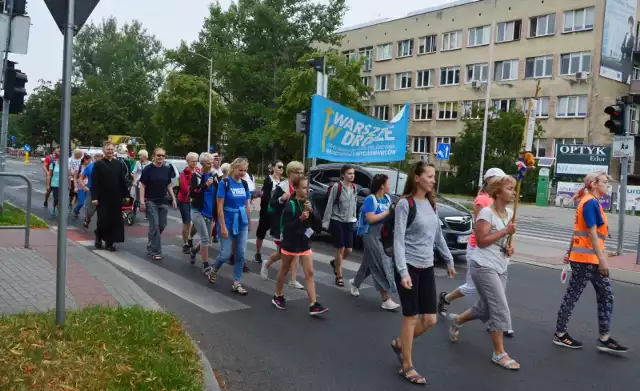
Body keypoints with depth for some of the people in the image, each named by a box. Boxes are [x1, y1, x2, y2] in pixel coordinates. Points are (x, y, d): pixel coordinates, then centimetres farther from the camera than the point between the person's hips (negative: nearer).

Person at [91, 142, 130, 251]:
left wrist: (126, 195, 3)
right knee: (103, 220, 0)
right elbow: (94, 182, -5)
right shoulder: (98, 164, -1)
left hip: (116, 198, 2)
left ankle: (110, 242, 13)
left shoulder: (119, 164, 7)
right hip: (103, 198, -2)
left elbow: (123, 180, 8)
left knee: (114, 220, 2)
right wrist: (94, 197, -11)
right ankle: (99, 237, 25)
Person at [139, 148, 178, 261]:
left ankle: (150, 245, 30)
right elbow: (142, 186, -6)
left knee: (162, 225, 9)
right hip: (151, 201, -5)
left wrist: (173, 198, 7)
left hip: (163, 201, 5)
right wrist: (142, 201, -13)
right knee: (155, 226, -7)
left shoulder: (167, 169, 6)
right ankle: (156, 251, -1)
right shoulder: (148, 169, -7)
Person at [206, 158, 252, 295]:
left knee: (241, 254, 4)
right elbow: (219, 206, -13)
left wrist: (249, 222, 13)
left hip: (242, 224, 5)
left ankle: (236, 283, 15)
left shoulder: (244, 184, 4)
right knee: (226, 254, 0)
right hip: (228, 223, -5)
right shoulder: (224, 183, -11)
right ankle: (213, 271, 30)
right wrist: (223, 226, -17)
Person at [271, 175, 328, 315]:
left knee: (310, 273, -1)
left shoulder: (307, 202, 3)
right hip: (290, 243, -5)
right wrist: (300, 218, -31)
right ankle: (277, 297, 32)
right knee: (284, 270, 13)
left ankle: (313, 305, -2)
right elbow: (285, 226, -20)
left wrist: (310, 211, -18)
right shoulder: (290, 205, -16)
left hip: (305, 243, 6)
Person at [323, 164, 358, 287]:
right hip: (337, 221, -5)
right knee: (341, 249, -1)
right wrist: (326, 222, -11)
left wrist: (354, 219, 11)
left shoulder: (354, 188, 5)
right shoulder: (336, 187, -13)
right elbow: (330, 205, -11)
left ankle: (335, 263, 36)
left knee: (349, 250, 6)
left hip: (349, 222, 5)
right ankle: (339, 276, 14)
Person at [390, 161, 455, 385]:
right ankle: (407, 367, 16)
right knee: (411, 317, 1)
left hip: (427, 267, 7)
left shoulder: (431, 203, 10)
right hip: (409, 266, -7)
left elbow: (438, 236, 19)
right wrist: (403, 271, -24)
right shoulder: (405, 204, -11)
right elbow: (398, 240, -16)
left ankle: (399, 344, 32)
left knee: (430, 319, 8)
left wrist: (449, 261, 21)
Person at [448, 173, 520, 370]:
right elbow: (481, 241, -19)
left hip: (500, 267, 9)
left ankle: (457, 321, 42)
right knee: (500, 309, -9)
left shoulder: (509, 213, 9)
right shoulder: (487, 212, -15)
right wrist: (505, 231, -19)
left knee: (486, 308, 15)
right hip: (483, 266, -9)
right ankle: (499, 353, 3)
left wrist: (509, 247, 1)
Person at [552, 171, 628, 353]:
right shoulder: (591, 202, -14)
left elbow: (579, 231, 19)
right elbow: (592, 233, -19)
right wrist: (602, 258, -20)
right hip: (585, 259, -10)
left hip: (590, 259, 10)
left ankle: (604, 339, 13)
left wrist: (570, 252, 22)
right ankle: (560, 334, 12)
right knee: (572, 295, 0)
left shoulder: (590, 202, 14)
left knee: (606, 295, 9)